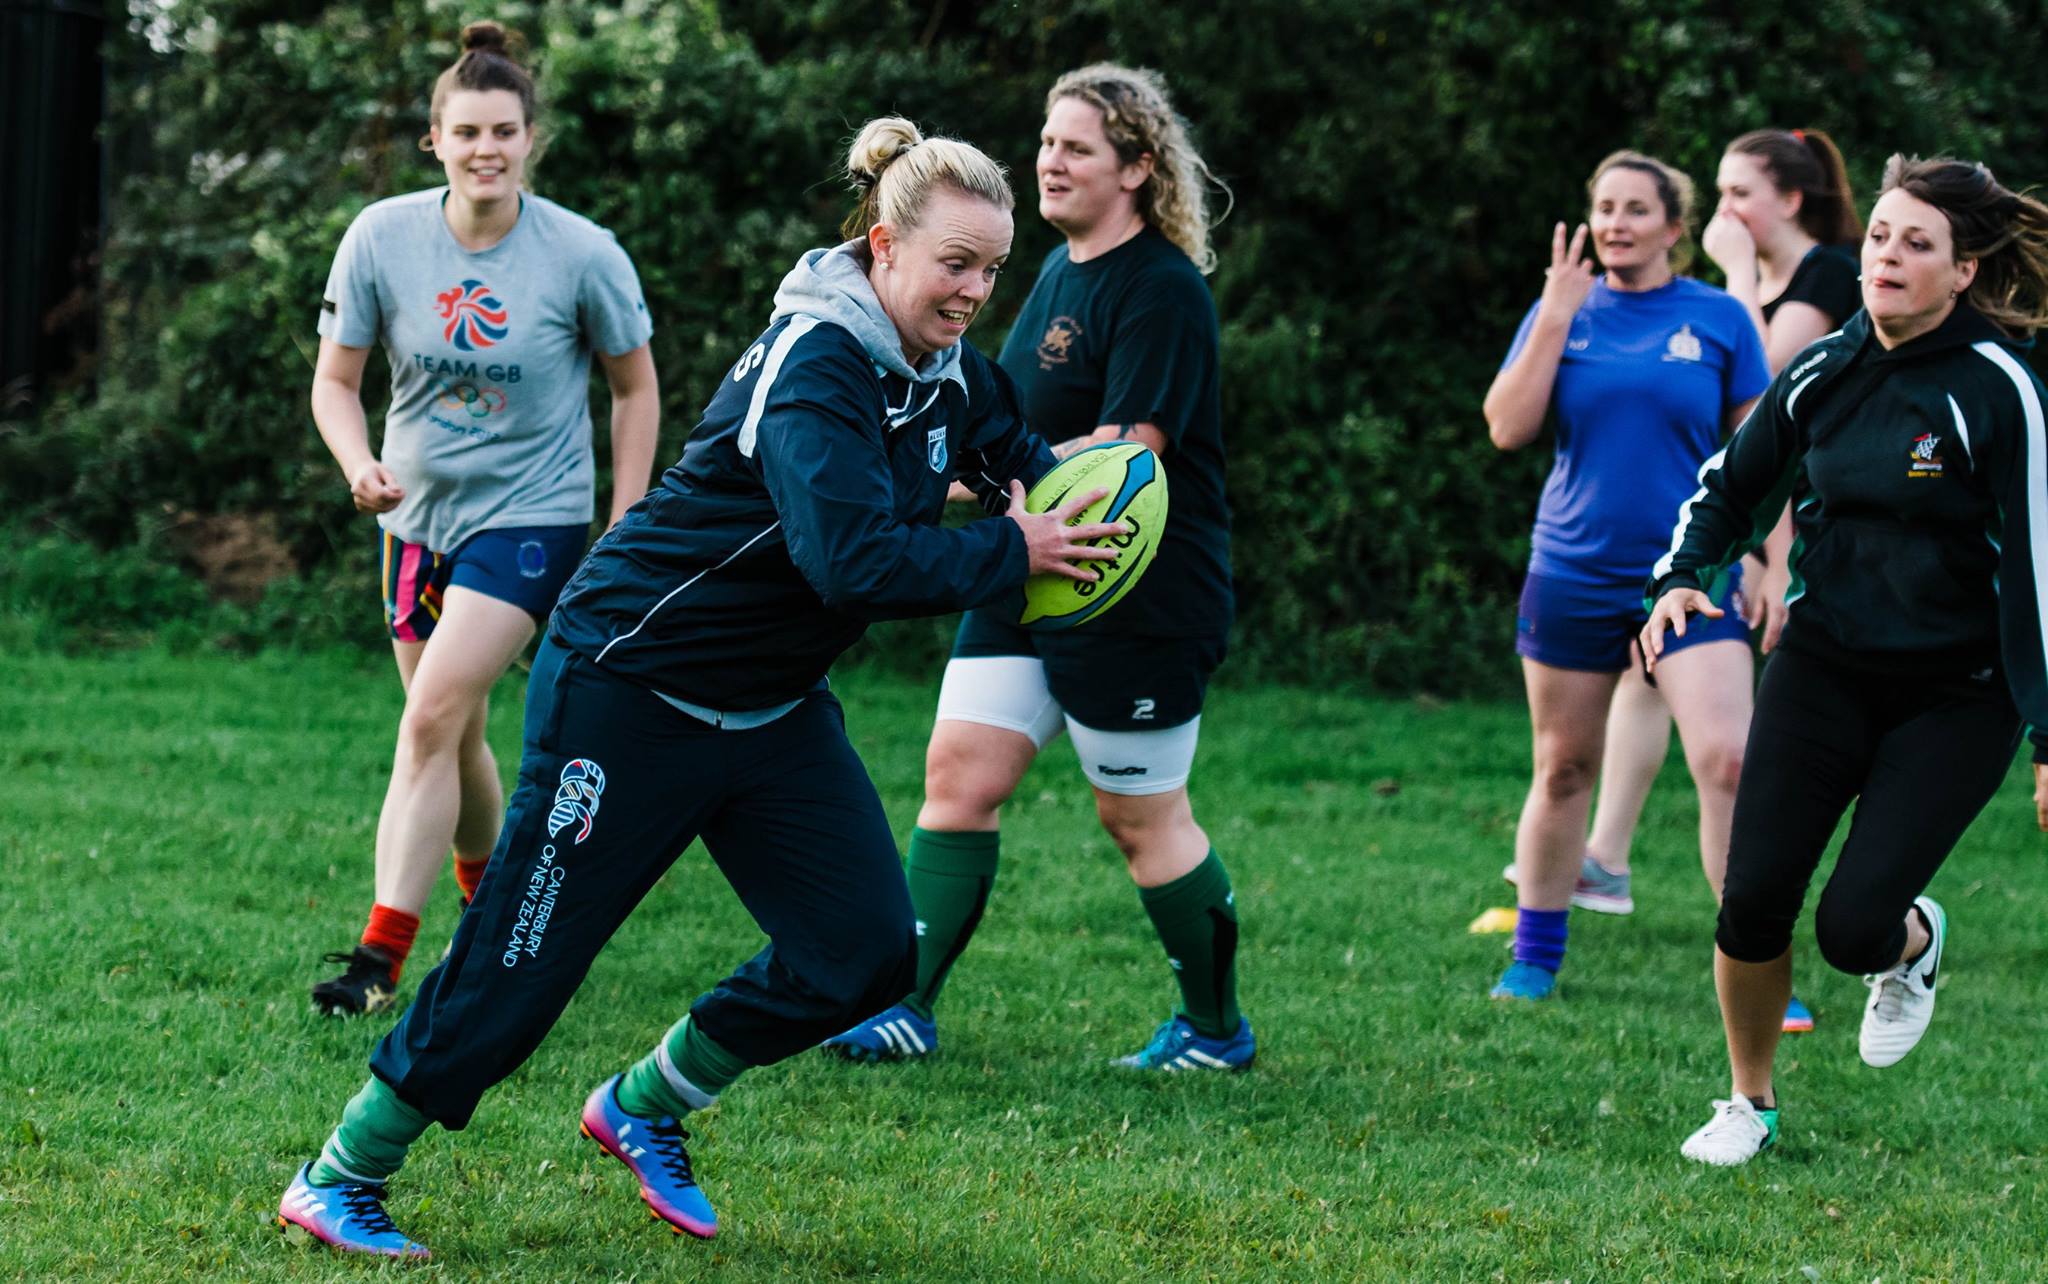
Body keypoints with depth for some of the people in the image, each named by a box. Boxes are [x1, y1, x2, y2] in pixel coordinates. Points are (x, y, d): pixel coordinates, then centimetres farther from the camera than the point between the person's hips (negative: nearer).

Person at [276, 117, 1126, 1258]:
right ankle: (340, 1182, 14)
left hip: (773, 711, 8)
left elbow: (1015, 446, 23)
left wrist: (1068, 486, 1)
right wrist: (1012, 556, -25)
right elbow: (855, 559, -36)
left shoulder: (946, 370, 1)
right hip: (632, 691, -8)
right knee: (521, 962, -3)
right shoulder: (814, 367, -25)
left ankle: (647, 1109, 20)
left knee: (868, 953, -1)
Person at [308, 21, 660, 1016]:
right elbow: (335, 380, 1)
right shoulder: (382, 237, -8)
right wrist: (359, 465, -20)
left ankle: (381, 955, -16)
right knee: (454, 739, 12)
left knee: (432, 719, -18)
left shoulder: (582, 254, -13)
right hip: (418, 514, 4)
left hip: (533, 515, -4)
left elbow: (635, 387, 1)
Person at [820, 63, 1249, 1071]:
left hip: (1142, 600, -9)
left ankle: (1218, 1029, 20)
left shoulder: (1162, 289, -17)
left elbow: (1129, 451, -24)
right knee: (958, 770, 0)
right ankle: (905, 1005, 3)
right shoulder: (1060, 271, 12)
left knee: (1141, 818, 3)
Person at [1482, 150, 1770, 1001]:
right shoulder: (1562, 311, 4)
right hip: (1574, 576, 2)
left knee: (1728, 762, -15)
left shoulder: (1719, 319, 1)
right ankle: (1535, 957, 27)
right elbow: (1507, 428, -6)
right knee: (1563, 771, 10)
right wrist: (1555, 318, -11)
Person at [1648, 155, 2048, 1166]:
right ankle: (1749, 1103, 17)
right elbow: (1731, 487, 15)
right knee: (1754, 896, -7)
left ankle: (1916, 940, 26)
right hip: (1823, 670, 4)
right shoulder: (1822, 373, 0)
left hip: (1957, 695, -4)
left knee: (1854, 925, -13)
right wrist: (1682, 579, -4)